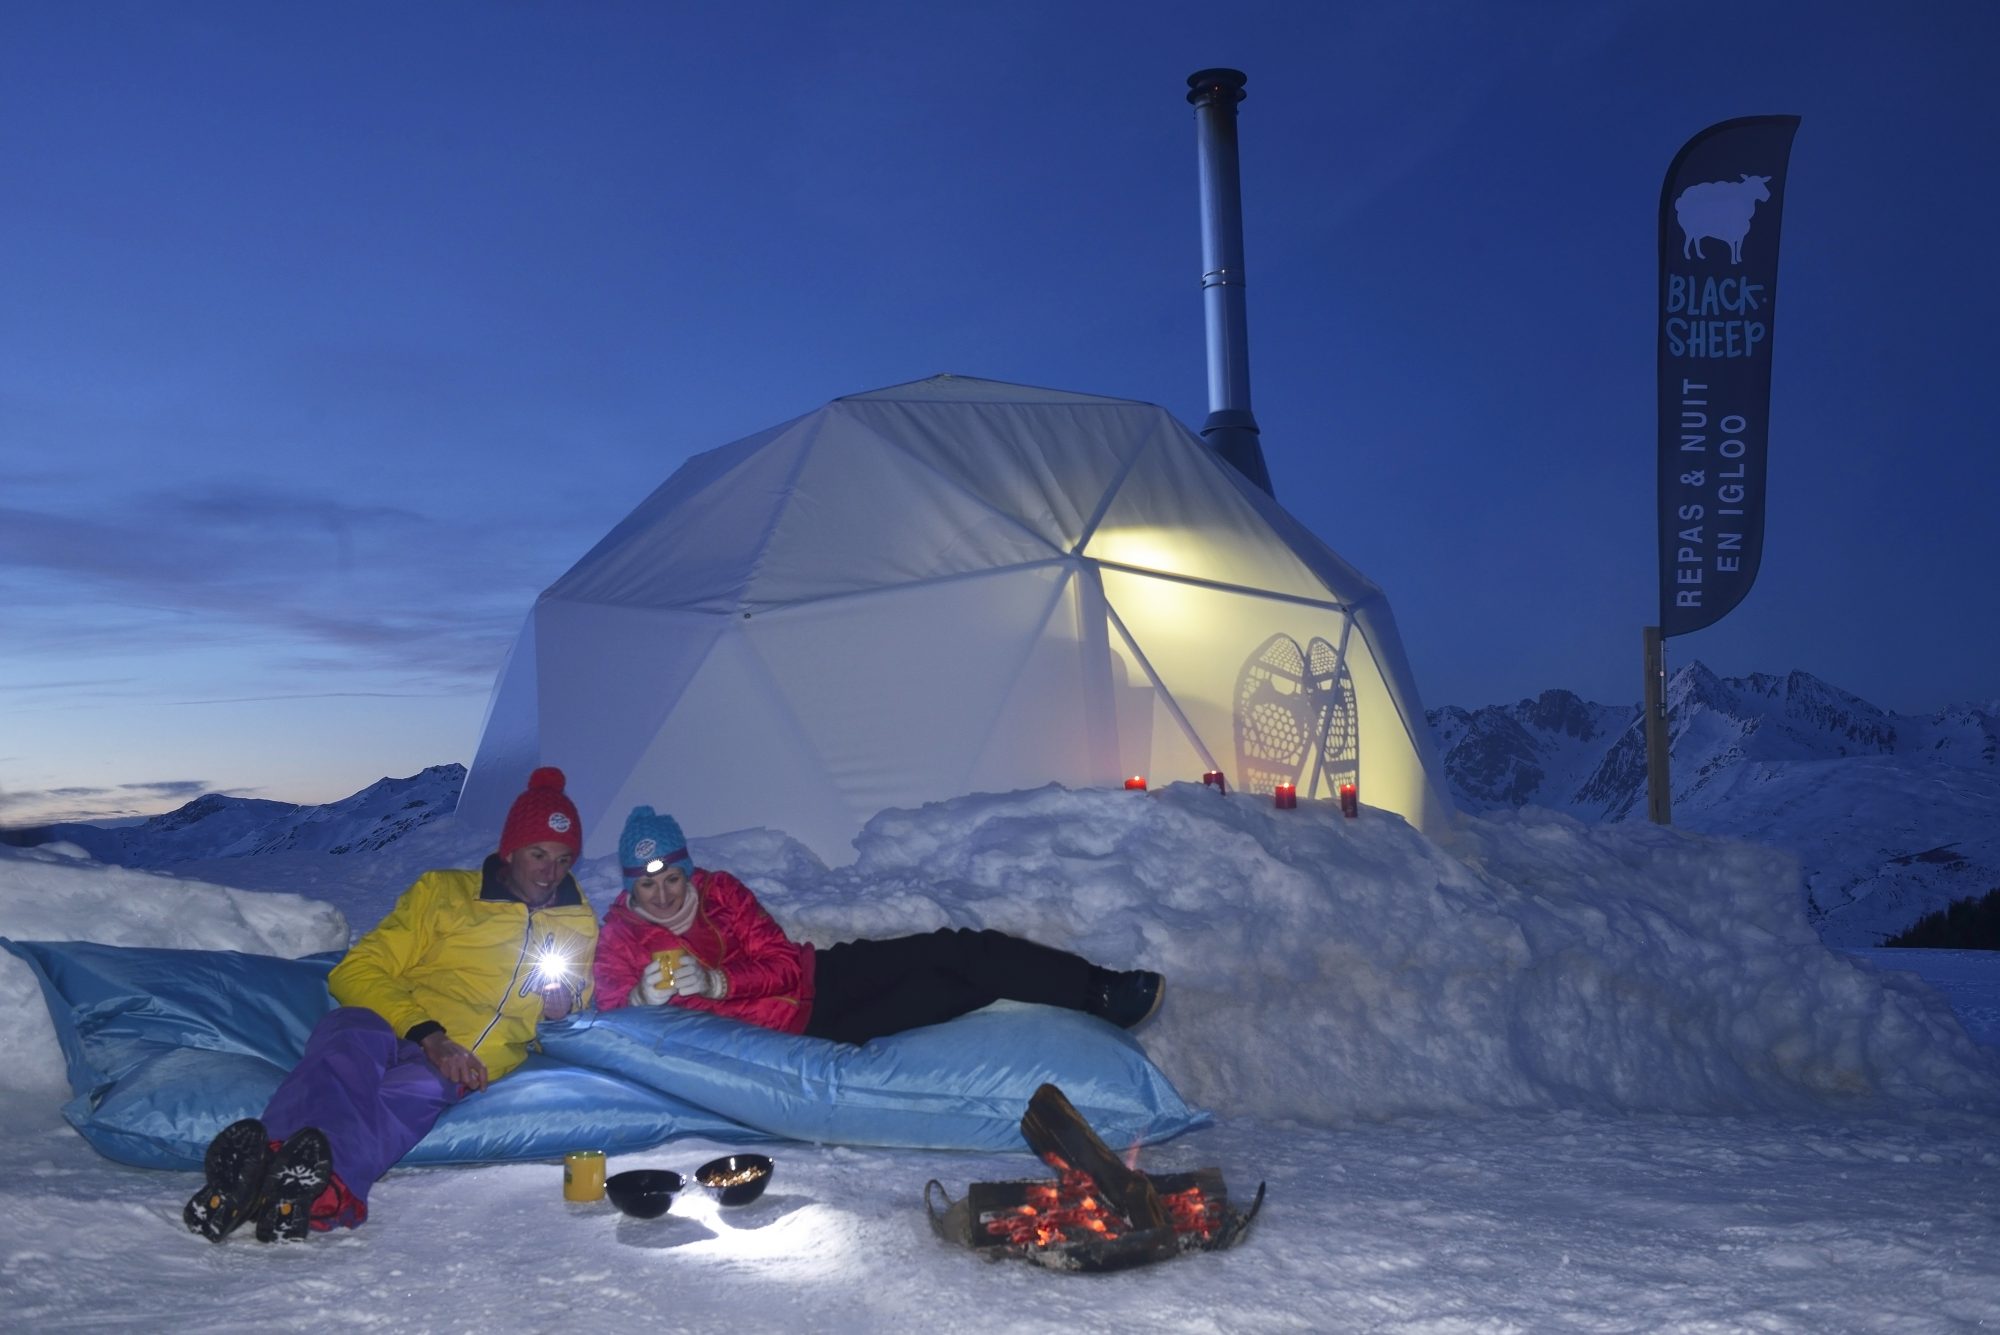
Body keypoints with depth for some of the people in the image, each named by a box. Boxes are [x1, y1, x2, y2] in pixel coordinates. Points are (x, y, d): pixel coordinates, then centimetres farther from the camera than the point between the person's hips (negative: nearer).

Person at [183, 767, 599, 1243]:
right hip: (390, 1026, 0)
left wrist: (567, 996, 11)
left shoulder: (579, 924, 22)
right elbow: (358, 971, 5)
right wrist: (427, 1034, -13)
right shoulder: (443, 890, 13)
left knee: (416, 1090, -38)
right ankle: (275, 1157, -70)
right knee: (354, 1041, -40)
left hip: (463, 1065, 1)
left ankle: (322, 1187, -69)